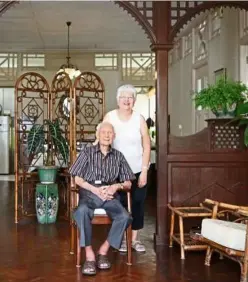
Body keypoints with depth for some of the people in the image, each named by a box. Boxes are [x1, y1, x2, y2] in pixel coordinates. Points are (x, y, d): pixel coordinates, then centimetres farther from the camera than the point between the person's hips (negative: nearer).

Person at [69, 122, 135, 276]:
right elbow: (77, 178, 1)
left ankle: (103, 251, -11)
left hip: (110, 195, 2)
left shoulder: (118, 156, 13)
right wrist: (95, 189, -13)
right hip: (89, 193, -2)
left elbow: (128, 183, 11)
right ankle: (90, 255, -26)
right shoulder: (88, 152, 7)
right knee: (82, 211, -37)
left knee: (125, 217, -28)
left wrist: (117, 186, -11)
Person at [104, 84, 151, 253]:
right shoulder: (109, 117, -5)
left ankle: (135, 238, 21)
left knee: (138, 203, 7)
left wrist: (144, 170, -9)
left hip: (137, 170, 1)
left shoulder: (139, 119, -6)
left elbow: (147, 146, -4)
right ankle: (121, 238, 21)